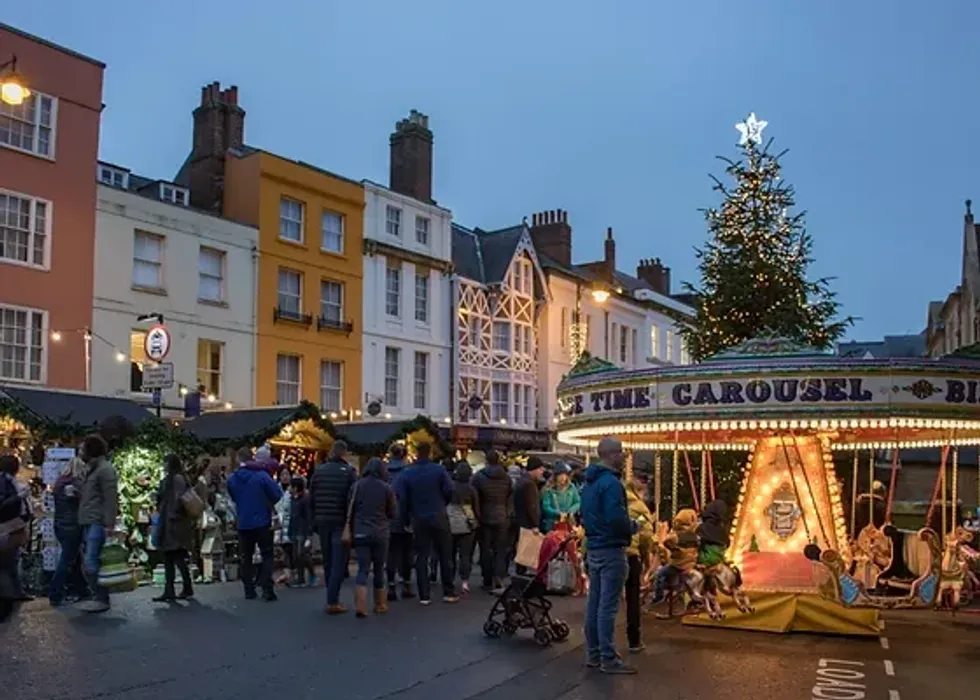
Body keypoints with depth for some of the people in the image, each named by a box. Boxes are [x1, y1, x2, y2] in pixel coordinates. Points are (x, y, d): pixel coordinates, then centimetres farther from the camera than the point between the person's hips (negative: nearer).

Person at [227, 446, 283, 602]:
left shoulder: (232, 479, -4)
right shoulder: (262, 476, -15)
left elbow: (234, 498, 9)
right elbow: (277, 495, -10)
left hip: (243, 523, 3)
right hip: (262, 522, -3)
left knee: (246, 558, 14)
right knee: (267, 556, 6)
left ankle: (249, 590, 14)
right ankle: (267, 589, -4)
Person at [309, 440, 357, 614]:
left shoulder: (319, 470, 5)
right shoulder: (349, 471, -8)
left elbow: (311, 498, 6)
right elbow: (352, 499, -12)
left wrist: (316, 517, 15)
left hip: (323, 521, 5)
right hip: (340, 522, -5)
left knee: (328, 561, 15)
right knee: (339, 561, -1)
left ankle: (333, 598, 22)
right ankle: (332, 602, -6)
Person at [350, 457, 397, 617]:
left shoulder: (358, 485, 0)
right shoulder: (386, 488, -3)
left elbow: (351, 510, 5)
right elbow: (394, 513, 4)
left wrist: (351, 530, 15)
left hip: (360, 533, 1)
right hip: (380, 533, -1)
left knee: (363, 569, 0)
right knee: (379, 569, 12)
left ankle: (360, 606, -15)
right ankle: (380, 605, 22)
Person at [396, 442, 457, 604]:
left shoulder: (407, 474, -2)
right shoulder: (439, 469, -6)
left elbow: (402, 499, -4)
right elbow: (449, 491, -8)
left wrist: (406, 520, 6)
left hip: (419, 520, 1)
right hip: (439, 518, -1)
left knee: (421, 557, 6)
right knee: (444, 555, 9)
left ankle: (424, 595, 4)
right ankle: (448, 592, 12)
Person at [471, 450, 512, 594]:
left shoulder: (479, 476, -7)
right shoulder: (506, 478, 2)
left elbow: (475, 499, -7)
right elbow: (511, 497, 2)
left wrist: (477, 516, 1)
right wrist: (508, 515, 10)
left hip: (485, 518, -1)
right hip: (502, 518, 2)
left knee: (485, 551, 8)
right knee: (500, 550, 5)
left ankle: (488, 583, 11)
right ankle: (499, 581, -10)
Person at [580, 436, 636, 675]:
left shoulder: (589, 482, 13)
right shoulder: (611, 483, -19)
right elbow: (617, 519, -26)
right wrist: (632, 527, -9)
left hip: (593, 547, 10)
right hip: (611, 549, -10)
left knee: (594, 602, 13)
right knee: (608, 606, -4)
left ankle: (593, 654, 20)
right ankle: (608, 658, 1)